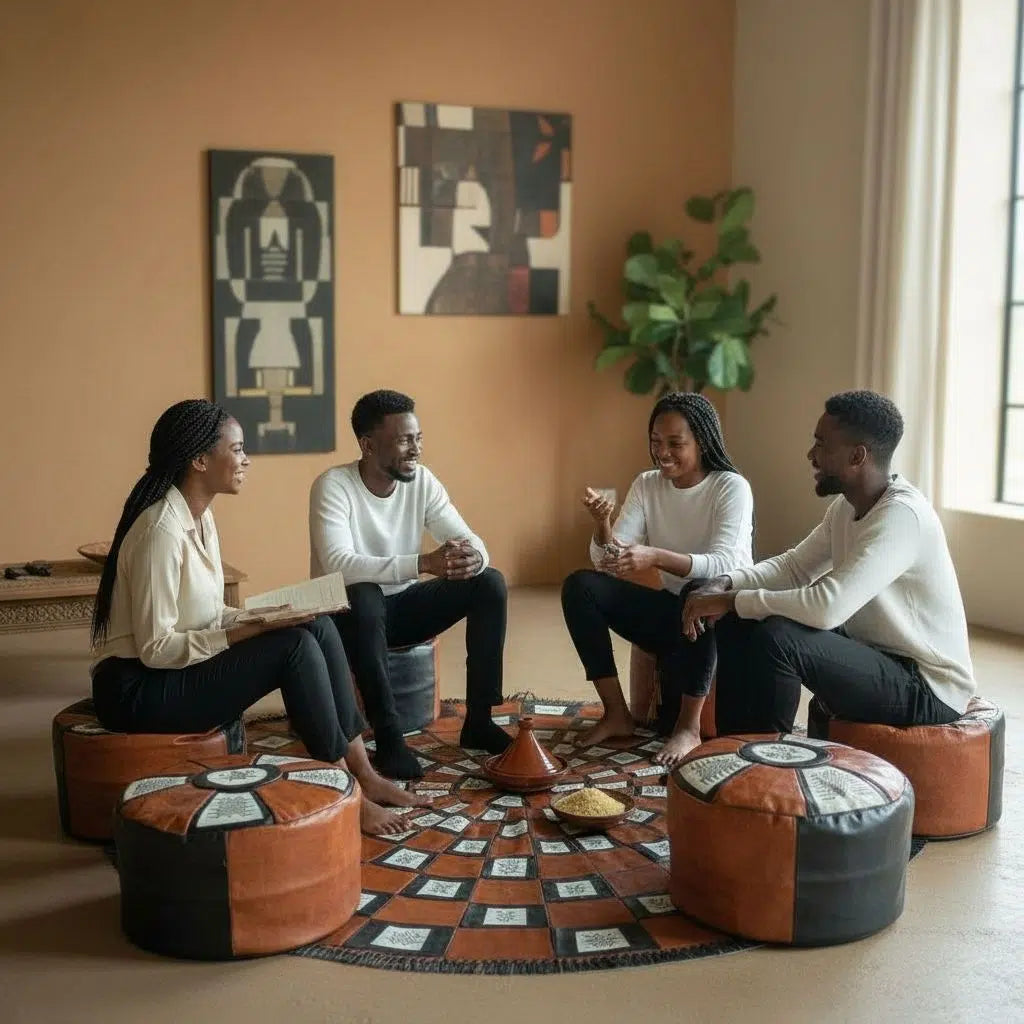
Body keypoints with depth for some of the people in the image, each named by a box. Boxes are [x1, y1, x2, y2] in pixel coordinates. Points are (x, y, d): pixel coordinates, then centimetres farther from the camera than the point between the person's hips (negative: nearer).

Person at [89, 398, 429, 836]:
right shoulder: (162, 530, -23)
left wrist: (265, 617, -6)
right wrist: (251, 631, -24)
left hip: (179, 666, 9)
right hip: (138, 690, -9)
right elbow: (155, 648, -23)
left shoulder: (199, 516, 7)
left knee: (319, 627, -6)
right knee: (295, 647, -22)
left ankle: (364, 774, -2)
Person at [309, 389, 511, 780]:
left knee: (490, 583, -13)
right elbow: (339, 565, -34)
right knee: (364, 596, -39)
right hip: (349, 612, -5)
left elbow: (468, 539, -6)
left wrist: (472, 556, -34)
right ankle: (389, 736, -29)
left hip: (400, 605, 6)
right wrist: (424, 563, -43)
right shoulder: (333, 485, -21)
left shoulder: (422, 481, -4)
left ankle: (478, 721, -8)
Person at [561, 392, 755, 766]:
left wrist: (656, 557, -43)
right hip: (671, 610, 5)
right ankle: (616, 714, -11)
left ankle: (688, 726, -25)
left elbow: (724, 566, -28)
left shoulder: (732, 488, -14)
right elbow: (607, 561, -6)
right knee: (580, 586, -14)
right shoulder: (646, 485, 1)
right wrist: (602, 523, -28)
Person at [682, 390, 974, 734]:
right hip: (875, 653, 9)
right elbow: (794, 566, 12)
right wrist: (727, 585, -7)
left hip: (927, 687, -9)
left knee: (776, 637, -29)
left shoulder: (901, 515, -26)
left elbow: (826, 606, -34)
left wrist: (732, 600, -23)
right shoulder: (847, 506, 4)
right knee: (738, 623, 4)